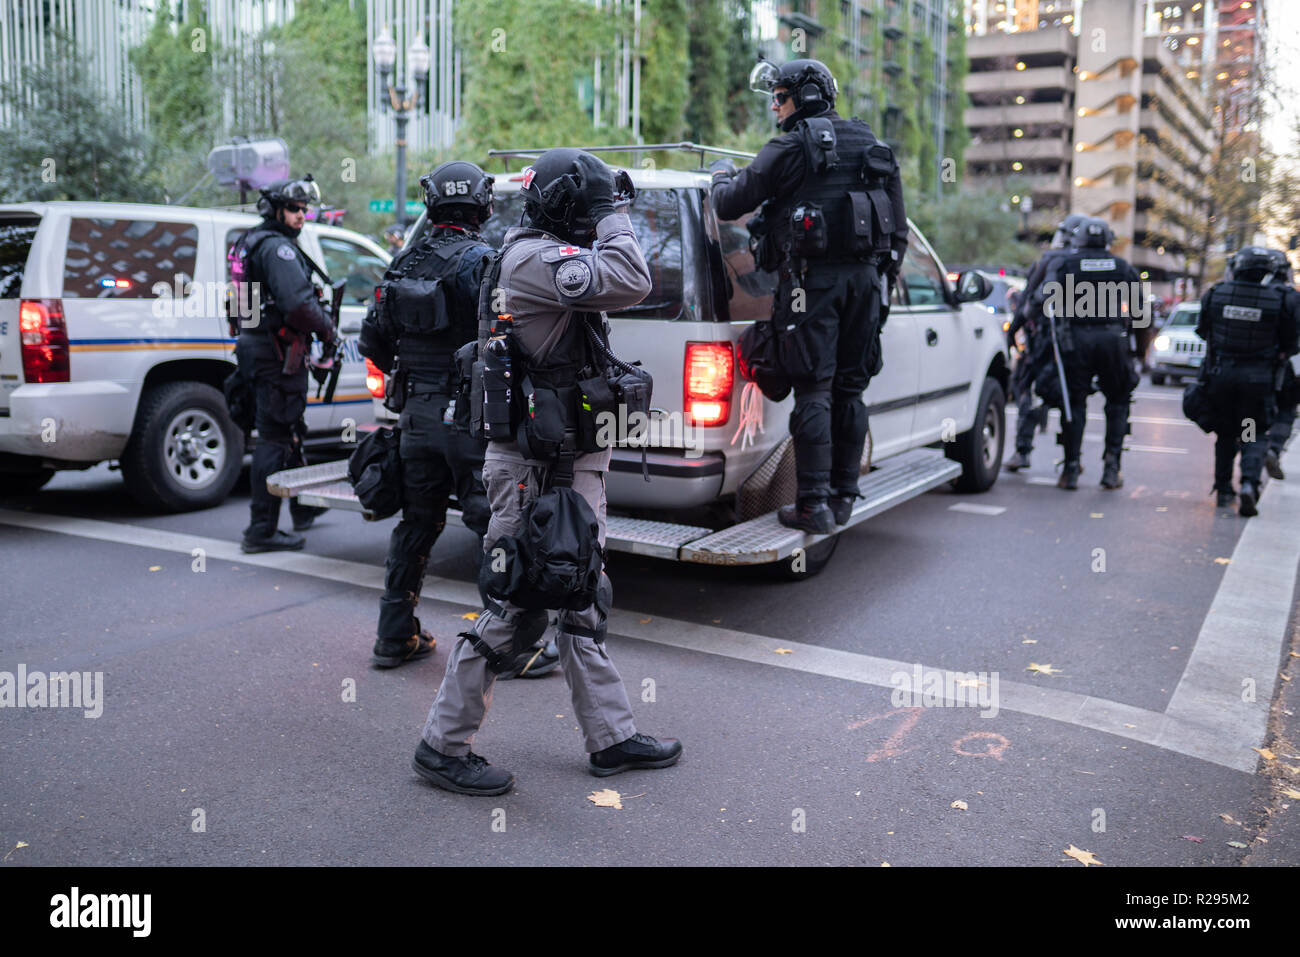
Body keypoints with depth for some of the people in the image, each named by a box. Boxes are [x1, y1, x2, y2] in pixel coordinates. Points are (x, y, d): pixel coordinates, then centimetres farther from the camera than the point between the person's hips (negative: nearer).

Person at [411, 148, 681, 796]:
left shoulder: (549, 257, 17)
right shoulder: (532, 257, -16)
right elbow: (630, 283, -25)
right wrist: (613, 223, -11)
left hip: (573, 460, 11)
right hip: (531, 464, -11)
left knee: (583, 599, 14)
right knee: (514, 607, -3)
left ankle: (612, 737, 25)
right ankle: (444, 747, 11)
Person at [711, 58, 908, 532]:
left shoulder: (791, 146, -3)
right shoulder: (874, 147, 19)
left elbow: (730, 204, -1)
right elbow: (898, 227, 20)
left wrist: (721, 176, 20)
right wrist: (884, 274, 25)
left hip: (813, 277, -6)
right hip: (864, 277, 6)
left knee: (813, 390, -5)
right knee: (849, 389, 10)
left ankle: (814, 503, -6)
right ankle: (843, 495, 15)